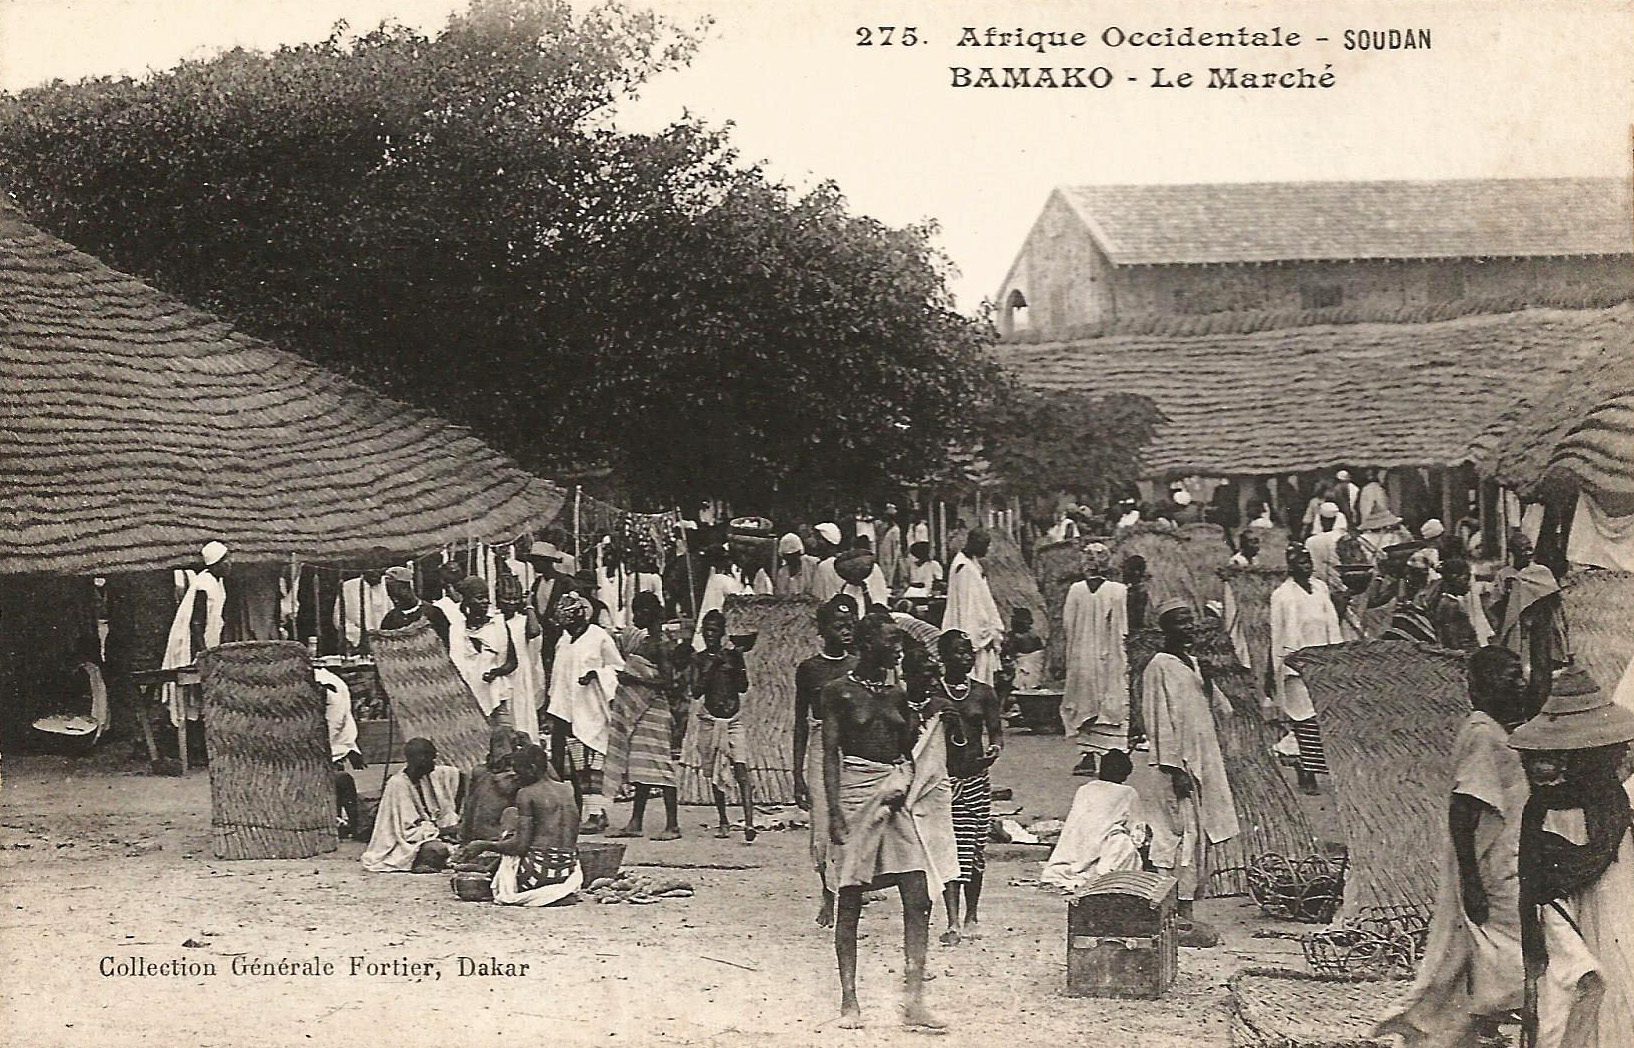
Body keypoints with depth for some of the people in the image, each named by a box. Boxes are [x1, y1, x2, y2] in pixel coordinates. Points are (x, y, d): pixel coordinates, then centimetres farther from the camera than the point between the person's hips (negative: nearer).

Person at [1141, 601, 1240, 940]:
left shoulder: (1193, 663, 14)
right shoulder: (1159, 667, -11)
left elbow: (1215, 705, 24)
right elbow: (1160, 722, -16)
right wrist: (1174, 768, -18)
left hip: (1203, 762, 9)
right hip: (1180, 764, -9)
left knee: (1198, 839, 10)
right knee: (1181, 839, -8)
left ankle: (1184, 914, 16)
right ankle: (1180, 922, -5)